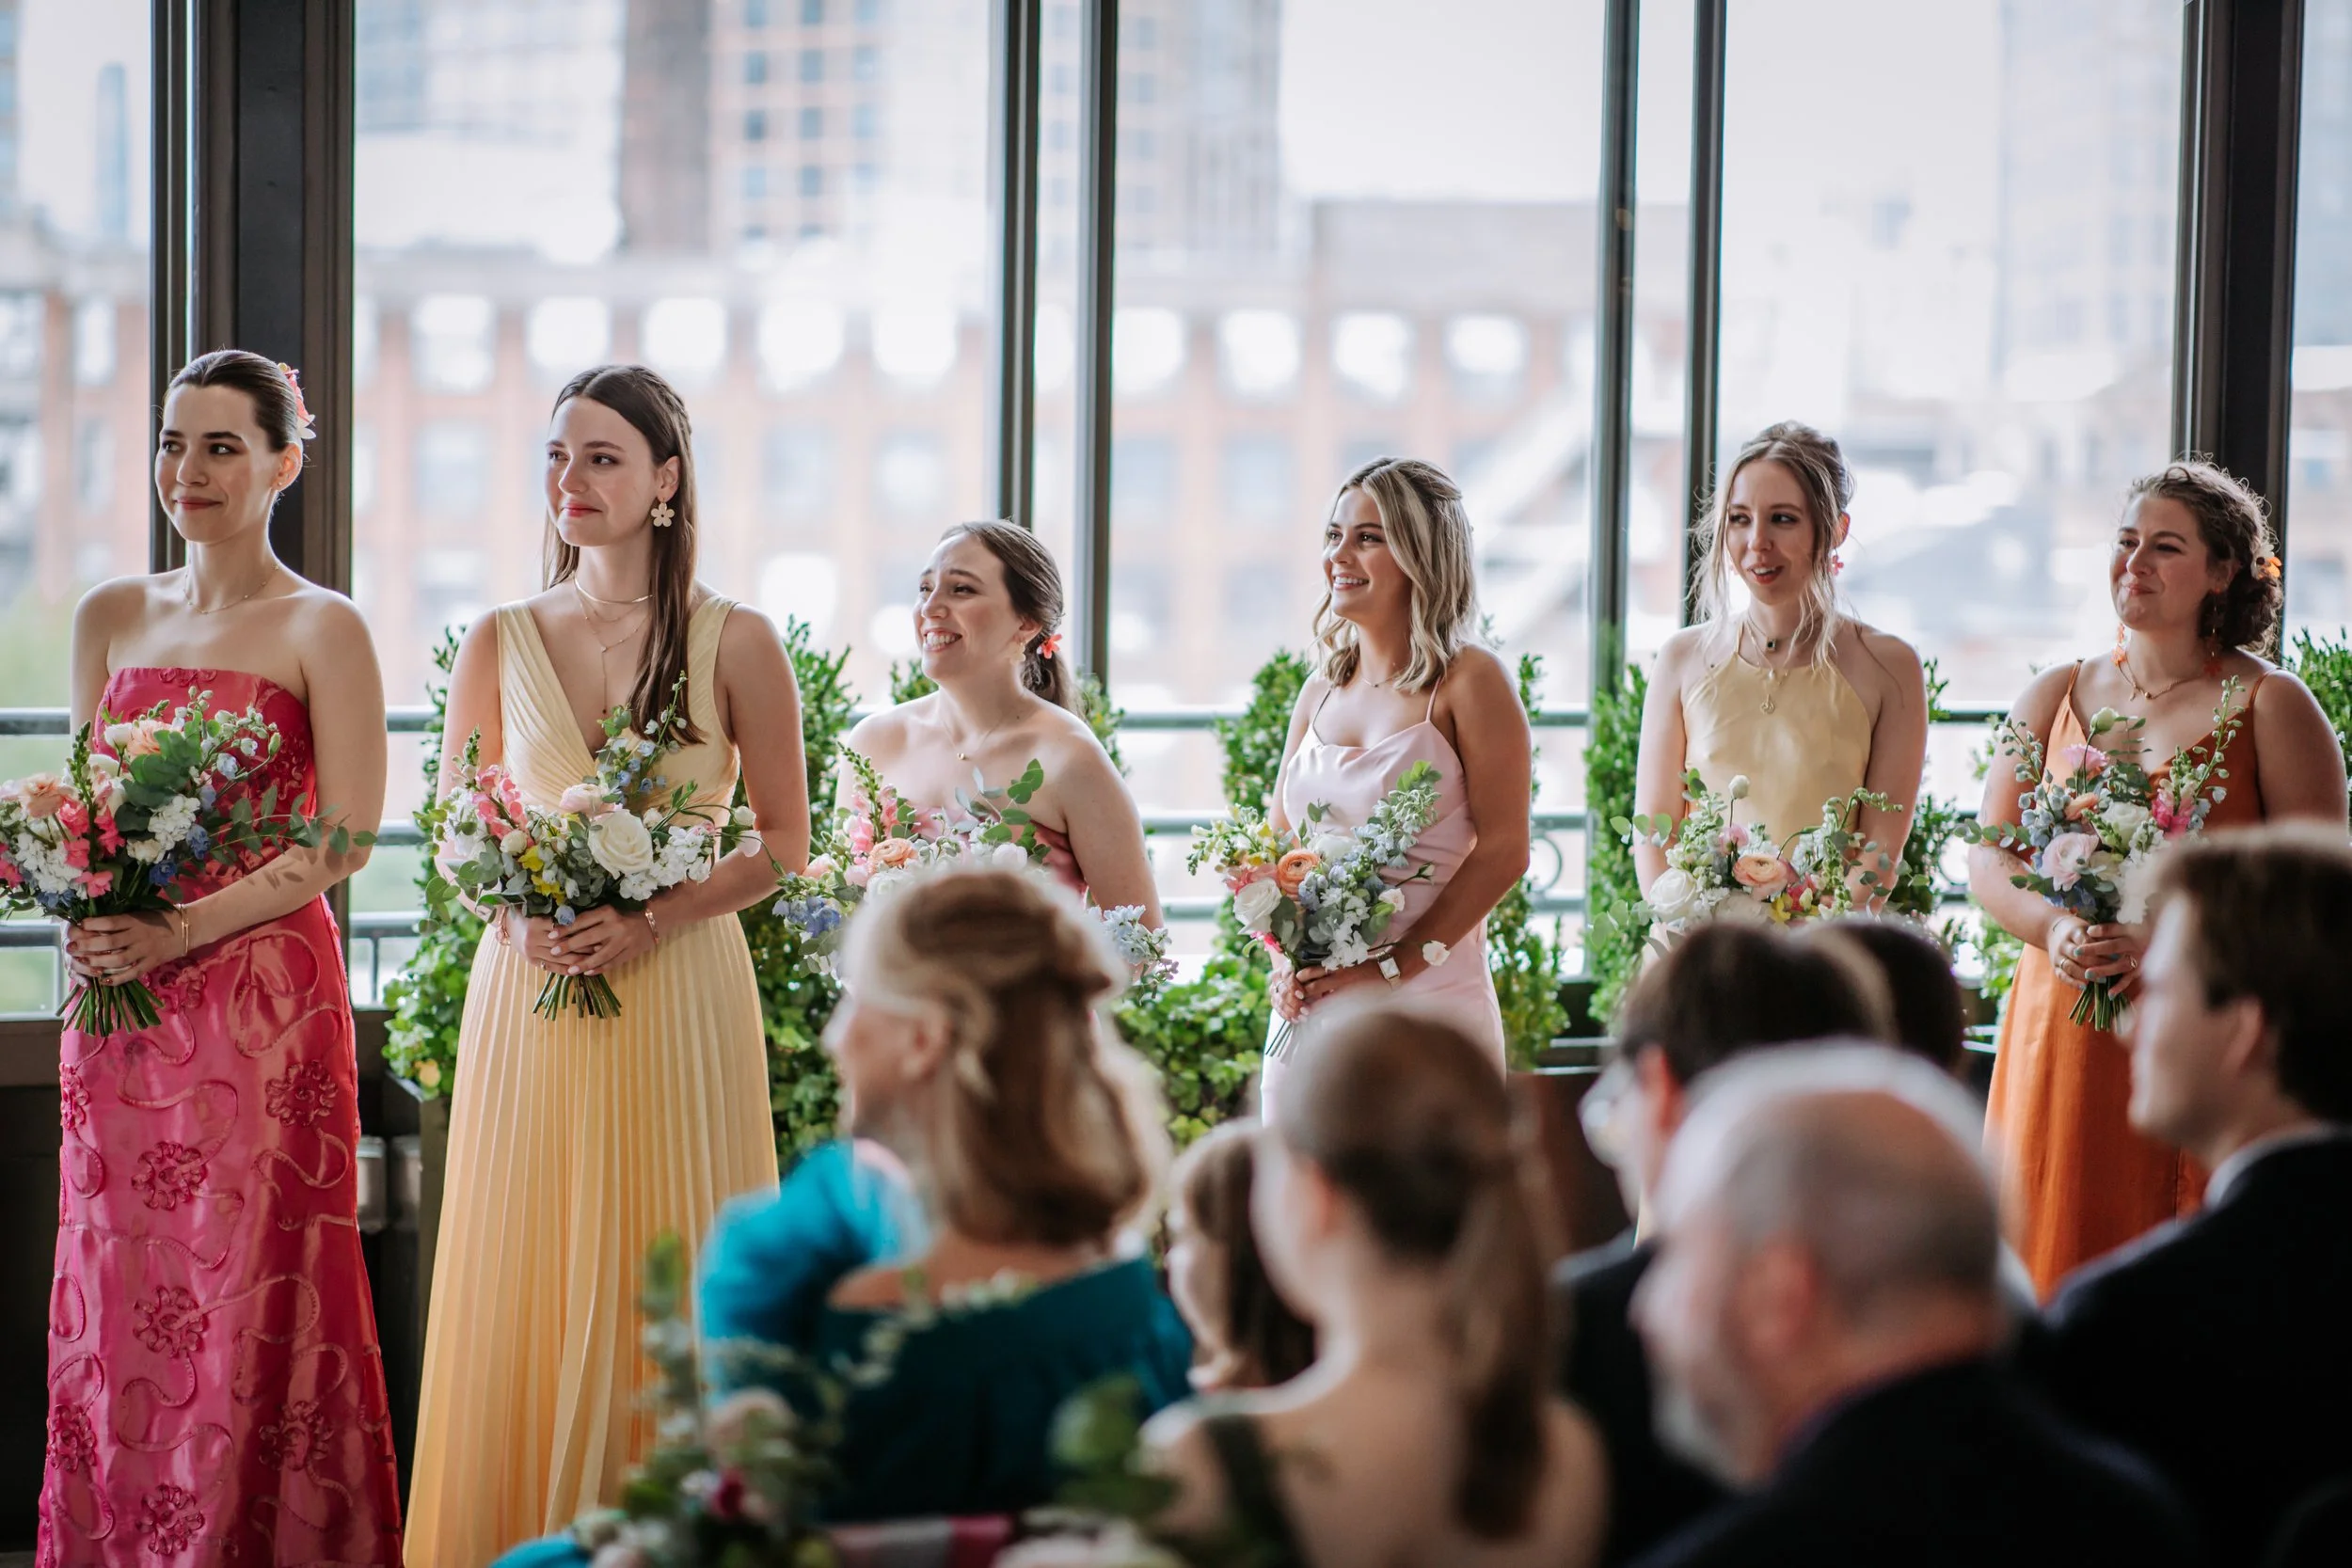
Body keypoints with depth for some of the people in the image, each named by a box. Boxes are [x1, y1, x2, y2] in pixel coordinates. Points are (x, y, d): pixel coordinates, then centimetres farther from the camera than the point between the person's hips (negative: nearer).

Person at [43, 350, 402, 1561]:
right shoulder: (109, 619, 13)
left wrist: (181, 929, -17)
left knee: (247, 1300, -5)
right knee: (116, 1300, 5)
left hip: (261, 993, -5)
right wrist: (82, 920, -2)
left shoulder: (320, 630, -3)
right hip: (116, 1002, 5)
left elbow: (345, 840, -9)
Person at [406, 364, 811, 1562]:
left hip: (678, 990, -2)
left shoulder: (736, 644, 1)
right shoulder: (501, 642, 8)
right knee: (526, 1279, 2)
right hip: (527, 992, 2)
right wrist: (521, 915, -9)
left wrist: (651, 921, -12)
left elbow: (782, 846, 1)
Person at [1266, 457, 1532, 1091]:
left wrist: (1395, 966, -16)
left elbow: (1503, 851, -12)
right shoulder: (1322, 689, 11)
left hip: (1431, 1012, -5)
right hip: (1309, 1015, 5)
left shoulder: (1469, 681, -6)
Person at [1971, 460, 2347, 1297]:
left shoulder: (2271, 707, 0)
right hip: (2062, 1036, 3)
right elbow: (1987, 860, 10)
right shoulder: (2055, 696, 12)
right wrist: (2054, 927, -11)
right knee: (2055, 1254, 1)